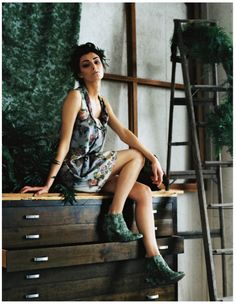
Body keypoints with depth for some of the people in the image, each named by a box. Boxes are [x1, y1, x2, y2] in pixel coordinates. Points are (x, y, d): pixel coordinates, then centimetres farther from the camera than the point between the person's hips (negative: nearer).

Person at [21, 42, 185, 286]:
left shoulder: (102, 102, 16)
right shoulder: (76, 96, -7)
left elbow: (124, 133, 7)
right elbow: (65, 141, -14)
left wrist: (154, 159, -5)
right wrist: (49, 183, -20)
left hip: (94, 171, 7)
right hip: (76, 170, -7)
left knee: (144, 192, -9)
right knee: (136, 156, -10)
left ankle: (155, 264, -14)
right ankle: (114, 220, -12)